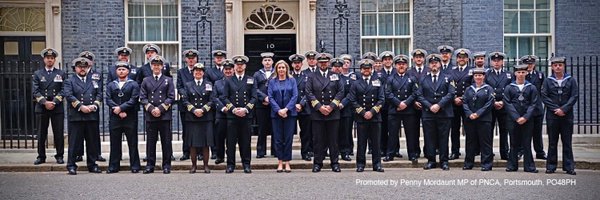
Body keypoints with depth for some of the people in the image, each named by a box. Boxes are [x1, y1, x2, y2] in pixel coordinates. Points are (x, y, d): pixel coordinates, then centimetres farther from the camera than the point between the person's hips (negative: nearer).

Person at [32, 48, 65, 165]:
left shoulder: (61, 74, 10)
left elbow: (63, 91, 2)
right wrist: (45, 102, -13)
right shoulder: (37, 74, 10)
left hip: (57, 108, 0)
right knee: (41, 134, 3)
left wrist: (54, 102, -11)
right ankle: (41, 157, 11)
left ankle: (59, 156, 10)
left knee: (59, 133, 1)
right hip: (41, 108, 0)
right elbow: (35, 91, 1)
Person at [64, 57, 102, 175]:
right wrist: (81, 107, -16)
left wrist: (94, 105, -8)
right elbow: (69, 96, -7)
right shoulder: (69, 81, 7)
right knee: (74, 142, -2)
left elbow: (99, 94, 10)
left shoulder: (93, 81, 18)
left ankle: (92, 165, 15)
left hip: (92, 116, 3)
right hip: (76, 117, -3)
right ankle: (71, 165, 4)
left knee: (92, 142, 7)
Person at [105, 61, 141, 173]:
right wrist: (119, 112, -11)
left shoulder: (134, 84, 5)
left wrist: (120, 108, -16)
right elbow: (108, 100, 1)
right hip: (115, 118, 2)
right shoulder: (110, 85, 13)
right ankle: (114, 166, 11)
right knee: (114, 143, 5)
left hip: (130, 118, -2)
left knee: (132, 143, 1)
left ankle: (135, 166, 6)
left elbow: (133, 100, -7)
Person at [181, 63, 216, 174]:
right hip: (191, 118, 0)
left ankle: (206, 165, 8)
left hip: (206, 118, 0)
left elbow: (212, 100, 2)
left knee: (206, 143, 1)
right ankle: (193, 165, 10)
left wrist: (203, 110, -11)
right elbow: (185, 100, 2)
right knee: (192, 144, 1)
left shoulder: (209, 85, 10)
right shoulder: (188, 85, 10)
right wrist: (194, 110, -12)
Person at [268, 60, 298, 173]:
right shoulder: (272, 81, 7)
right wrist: (278, 110, -12)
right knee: (278, 138, 1)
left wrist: (286, 109, -13)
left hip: (289, 113, 0)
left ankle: (287, 162, 5)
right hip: (276, 113, 1)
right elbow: (270, 97, 0)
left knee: (288, 138, -1)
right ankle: (280, 162, 7)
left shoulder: (292, 80, 6)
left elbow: (295, 96, -2)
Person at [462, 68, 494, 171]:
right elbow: (464, 102, 6)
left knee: (485, 142, -2)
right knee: (470, 142, 8)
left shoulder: (488, 89, 4)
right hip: (469, 119, 3)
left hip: (484, 119, -3)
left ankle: (486, 164, 3)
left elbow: (490, 103, -6)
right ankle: (468, 163, 15)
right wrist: (469, 114, -10)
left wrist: (478, 113, -14)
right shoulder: (469, 89, 14)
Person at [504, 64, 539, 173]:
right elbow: (508, 104, -2)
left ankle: (529, 166, 7)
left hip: (527, 120, 0)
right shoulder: (509, 88, 5)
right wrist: (517, 118, -11)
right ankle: (512, 165, 11)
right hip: (513, 119, 0)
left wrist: (525, 117, -11)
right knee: (514, 143, 5)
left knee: (527, 143, 2)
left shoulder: (532, 88, 7)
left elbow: (533, 104, 1)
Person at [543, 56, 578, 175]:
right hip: (552, 115, 0)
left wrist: (563, 109, -12)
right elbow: (544, 97, -1)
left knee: (567, 142, 3)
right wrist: (555, 109, -11)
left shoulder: (571, 80, 6)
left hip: (567, 115, 0)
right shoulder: (548, 81, 6)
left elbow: (574, 96, -2)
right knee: (552, 142, 4)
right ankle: (551, 166, 10)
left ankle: (569, 167, 8)